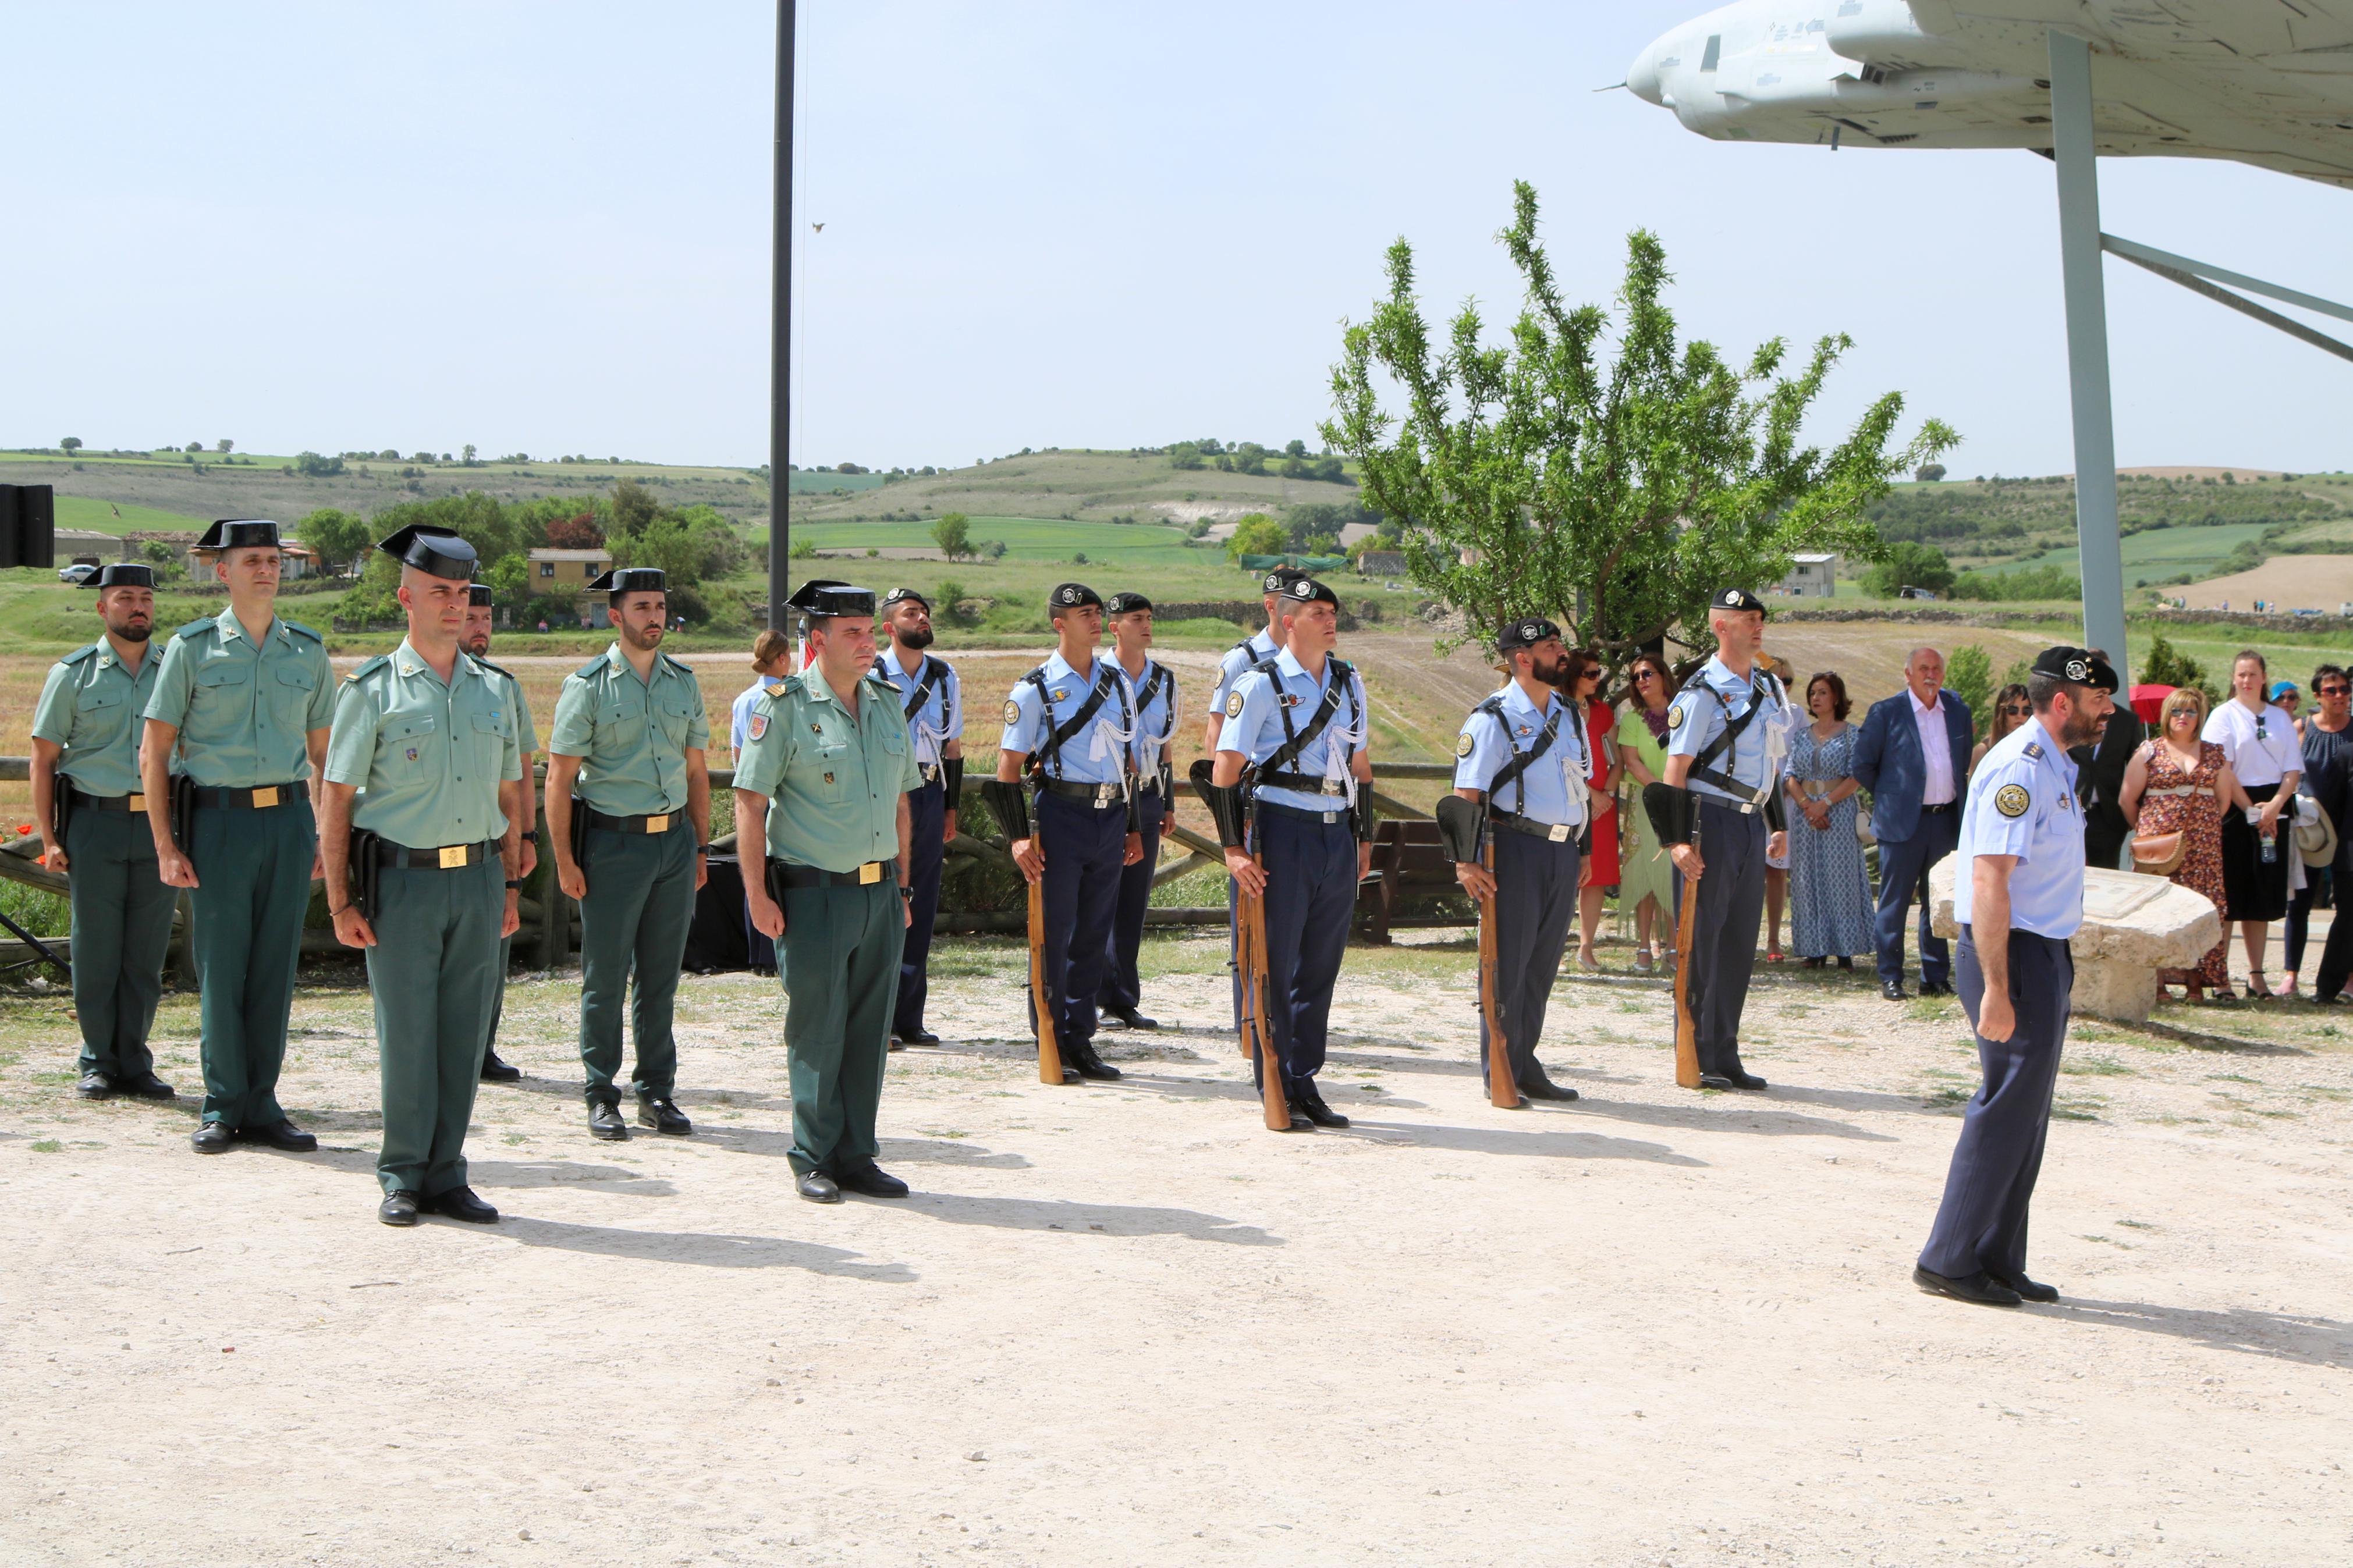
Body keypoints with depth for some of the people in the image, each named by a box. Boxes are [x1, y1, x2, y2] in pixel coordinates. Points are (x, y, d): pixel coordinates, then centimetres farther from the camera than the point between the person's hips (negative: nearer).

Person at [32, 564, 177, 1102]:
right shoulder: (73, 674, 5)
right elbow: (44, 760, 5)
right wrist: (49, 840, -2)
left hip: (160, 827, 2)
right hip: (94, 823, -1)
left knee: (146, 953, 4)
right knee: (96, 952, 1)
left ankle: (135, 1063, 13)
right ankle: (98, 1063, 11)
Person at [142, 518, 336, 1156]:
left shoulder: (308, 651, 9)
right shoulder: (193, 648, 0)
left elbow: (324, 750, 17)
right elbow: (154, 753, 1)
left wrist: (327, 833, 8)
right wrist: (165, 847, -6)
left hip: (290, 817, 3)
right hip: (220, 817, -3)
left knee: (277, 966, 5)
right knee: (221, 966, -1)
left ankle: (262, 1104, 13)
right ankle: (222, 1106, 10)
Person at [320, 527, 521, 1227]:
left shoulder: (496, 689, 12)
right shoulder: (373, 690, -1)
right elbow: (335, 801, -2)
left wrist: (510, 887, 13)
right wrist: (341, 903, -7)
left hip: (478, 879, 4)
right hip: (403, 879, -4)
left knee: (464, 1034, 6)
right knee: (405, 1034, -1)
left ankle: (446, 1176, 15)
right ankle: (402, 1178, 12)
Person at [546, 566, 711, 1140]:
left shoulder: (684, 683, 10)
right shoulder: (588, 686, -4)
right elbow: (559, 779, -5)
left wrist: (702, 846, 12)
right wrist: (566, 861, -10)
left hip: (675, 840, 4)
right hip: (613, 841, -4)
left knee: (662, 976, 9)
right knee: (605, 979, 1)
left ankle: (657, 1093, 18)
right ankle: (602, 1098, 11)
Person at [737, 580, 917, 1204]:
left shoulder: (889, 704, 11)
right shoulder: (784, 707, -7)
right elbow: (750, 801, -8)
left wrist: (902, 887, 14)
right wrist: (757, 893, -12)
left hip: (880, 892, 5)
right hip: (814, 894, -5)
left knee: (870, 1029, 9)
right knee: (816, 1030, 1)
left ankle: (856, 1156, 19)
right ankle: (814, 1161, 12)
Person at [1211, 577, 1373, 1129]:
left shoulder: (1350, 683, 14)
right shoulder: (1261, 684, -5)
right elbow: (1225, 768, -8)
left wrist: (1365, 836, 18)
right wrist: (1233, 848, -14)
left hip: (1337, 834, 6)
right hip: (1282, 830, -6)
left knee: (1321, 965, 9)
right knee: (1275, 967, -2)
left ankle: (1305, 1083, 18)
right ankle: (1277, 1090, 5)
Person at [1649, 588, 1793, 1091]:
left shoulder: (1770, 688, 13)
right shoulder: (1703, 691, -10)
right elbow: (1676, 769, -12)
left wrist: (1778, 823, 19)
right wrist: (1680, 839, -18)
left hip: (1753, 823, 7)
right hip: (1712, 819, -7)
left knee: (1741, 940, 9)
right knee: (1703, 937, -2)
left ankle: (1726, 1056, 17)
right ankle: (1699, 1058, 5)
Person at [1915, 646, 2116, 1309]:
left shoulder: (2056, 767, 15)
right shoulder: (2019, 768, -17)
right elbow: (1988, 880, -24)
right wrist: (1996, 988, -28)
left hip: (2046, 954, 10)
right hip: (2015, 955, -10)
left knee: (2026, 1112, 13)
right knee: (2007, 1109, -7)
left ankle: (1997, 1263, 21)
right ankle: (1949, 1261, 1)